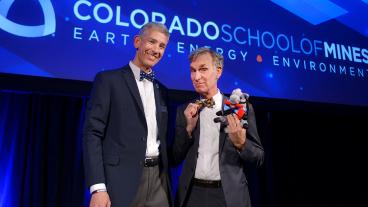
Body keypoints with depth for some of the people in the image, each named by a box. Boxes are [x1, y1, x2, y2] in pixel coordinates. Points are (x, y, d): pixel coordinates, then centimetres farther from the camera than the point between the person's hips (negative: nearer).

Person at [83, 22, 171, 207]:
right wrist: (97, 187, -16)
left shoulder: (161, 90, 14)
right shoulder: (108, 80, -3)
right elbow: (92, 133, -9)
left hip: (158, 179, 5)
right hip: (122, 180, -5)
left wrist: (166, 181, 10)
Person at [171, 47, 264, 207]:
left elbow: (258, 158, -1)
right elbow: (175, 159, 1)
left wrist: (241, 143, -21)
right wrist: (189, 128, -13)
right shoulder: (184, 111, 1)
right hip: (192, 194, 2)